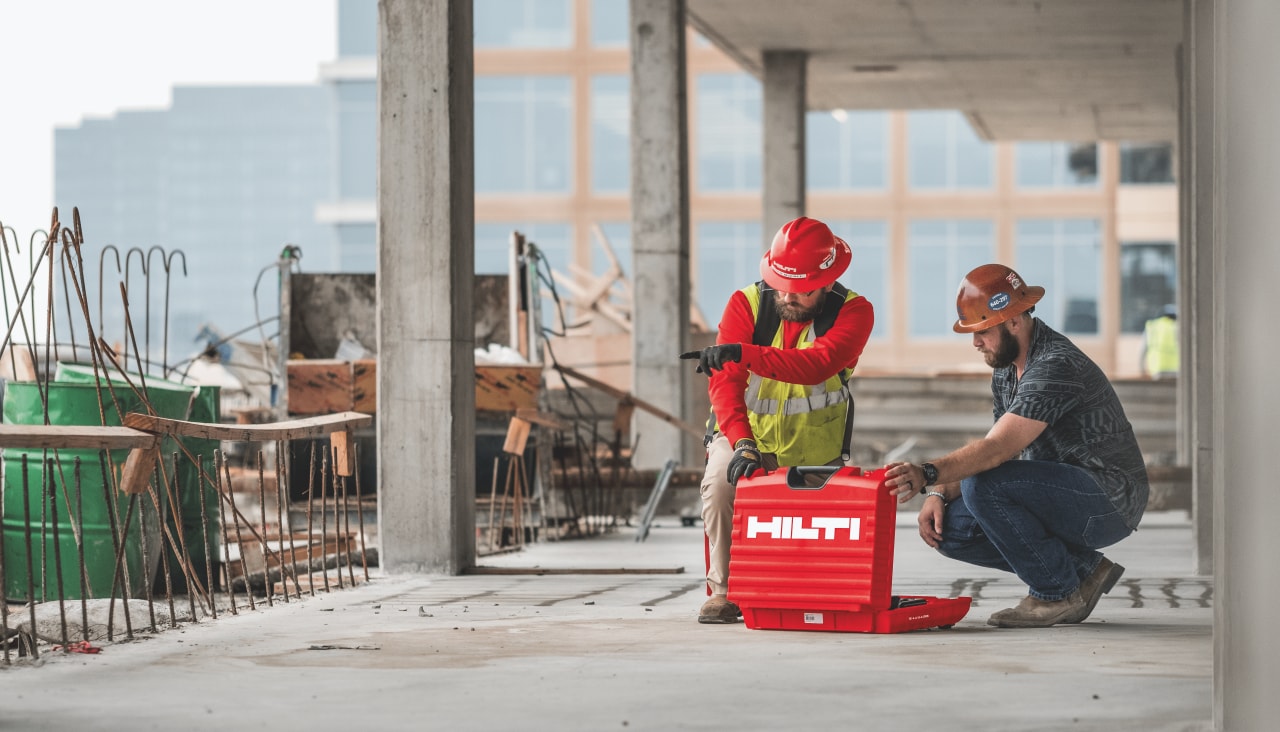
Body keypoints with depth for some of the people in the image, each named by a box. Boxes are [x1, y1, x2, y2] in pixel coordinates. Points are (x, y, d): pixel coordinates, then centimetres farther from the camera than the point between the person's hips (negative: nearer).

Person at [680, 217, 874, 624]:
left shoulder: (853, 312, -17)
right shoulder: (747, 304, -14)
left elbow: (817, 365, -37)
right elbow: (725, 381, -25)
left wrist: (744, 353, -50)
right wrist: (741, 443, -42)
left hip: (816, 447, 1)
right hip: (747, 431, -1)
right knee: (720, 483, -31)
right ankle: (724, 590, -17)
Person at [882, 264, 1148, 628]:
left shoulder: (1055, 366, -22)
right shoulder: (1006, 370, 10)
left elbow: (997, 449, -33)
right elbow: (992, 450, 11)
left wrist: (928, 474, -44)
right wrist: (939, 494, -6)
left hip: (1109, 499, -10)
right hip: (1065, 496, 10)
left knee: (984, 484, -28)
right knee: (951, 527, -4)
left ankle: (1058, 592, -10)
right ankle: (1084, 568, 6)